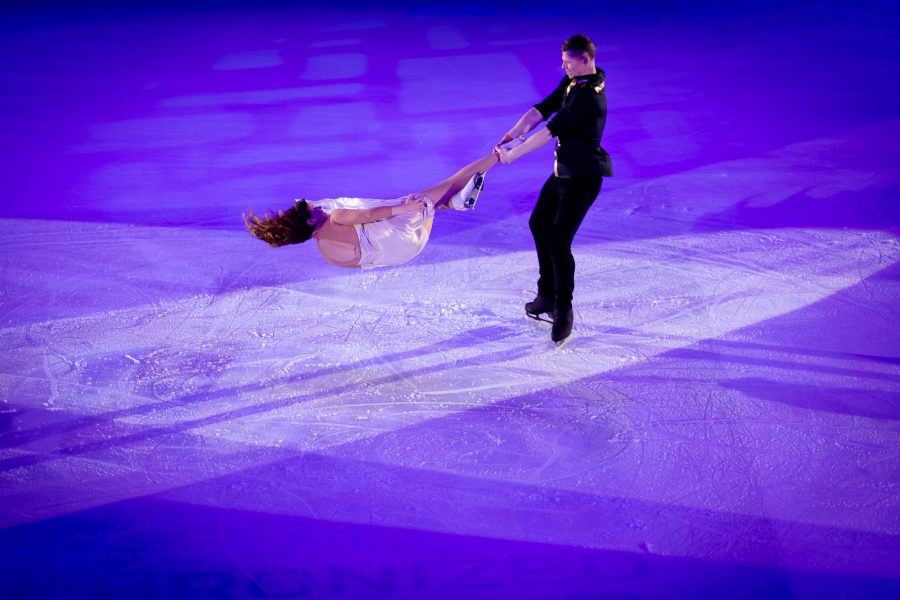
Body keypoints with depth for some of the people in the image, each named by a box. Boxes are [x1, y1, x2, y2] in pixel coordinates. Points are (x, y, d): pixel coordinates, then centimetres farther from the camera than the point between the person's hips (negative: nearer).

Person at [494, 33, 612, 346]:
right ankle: (547, 295, 33)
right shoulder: (571, 82, 4)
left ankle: (563, 309, -2)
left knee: (559, 240, -16)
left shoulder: (589, 96, -26)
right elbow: (542, 109, -1)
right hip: (563, 171, 11)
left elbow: (550, 131, -28)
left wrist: (513, 154, -23)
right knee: (539, 224, 19)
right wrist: (513, 133, -15)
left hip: (583, 178, -11)